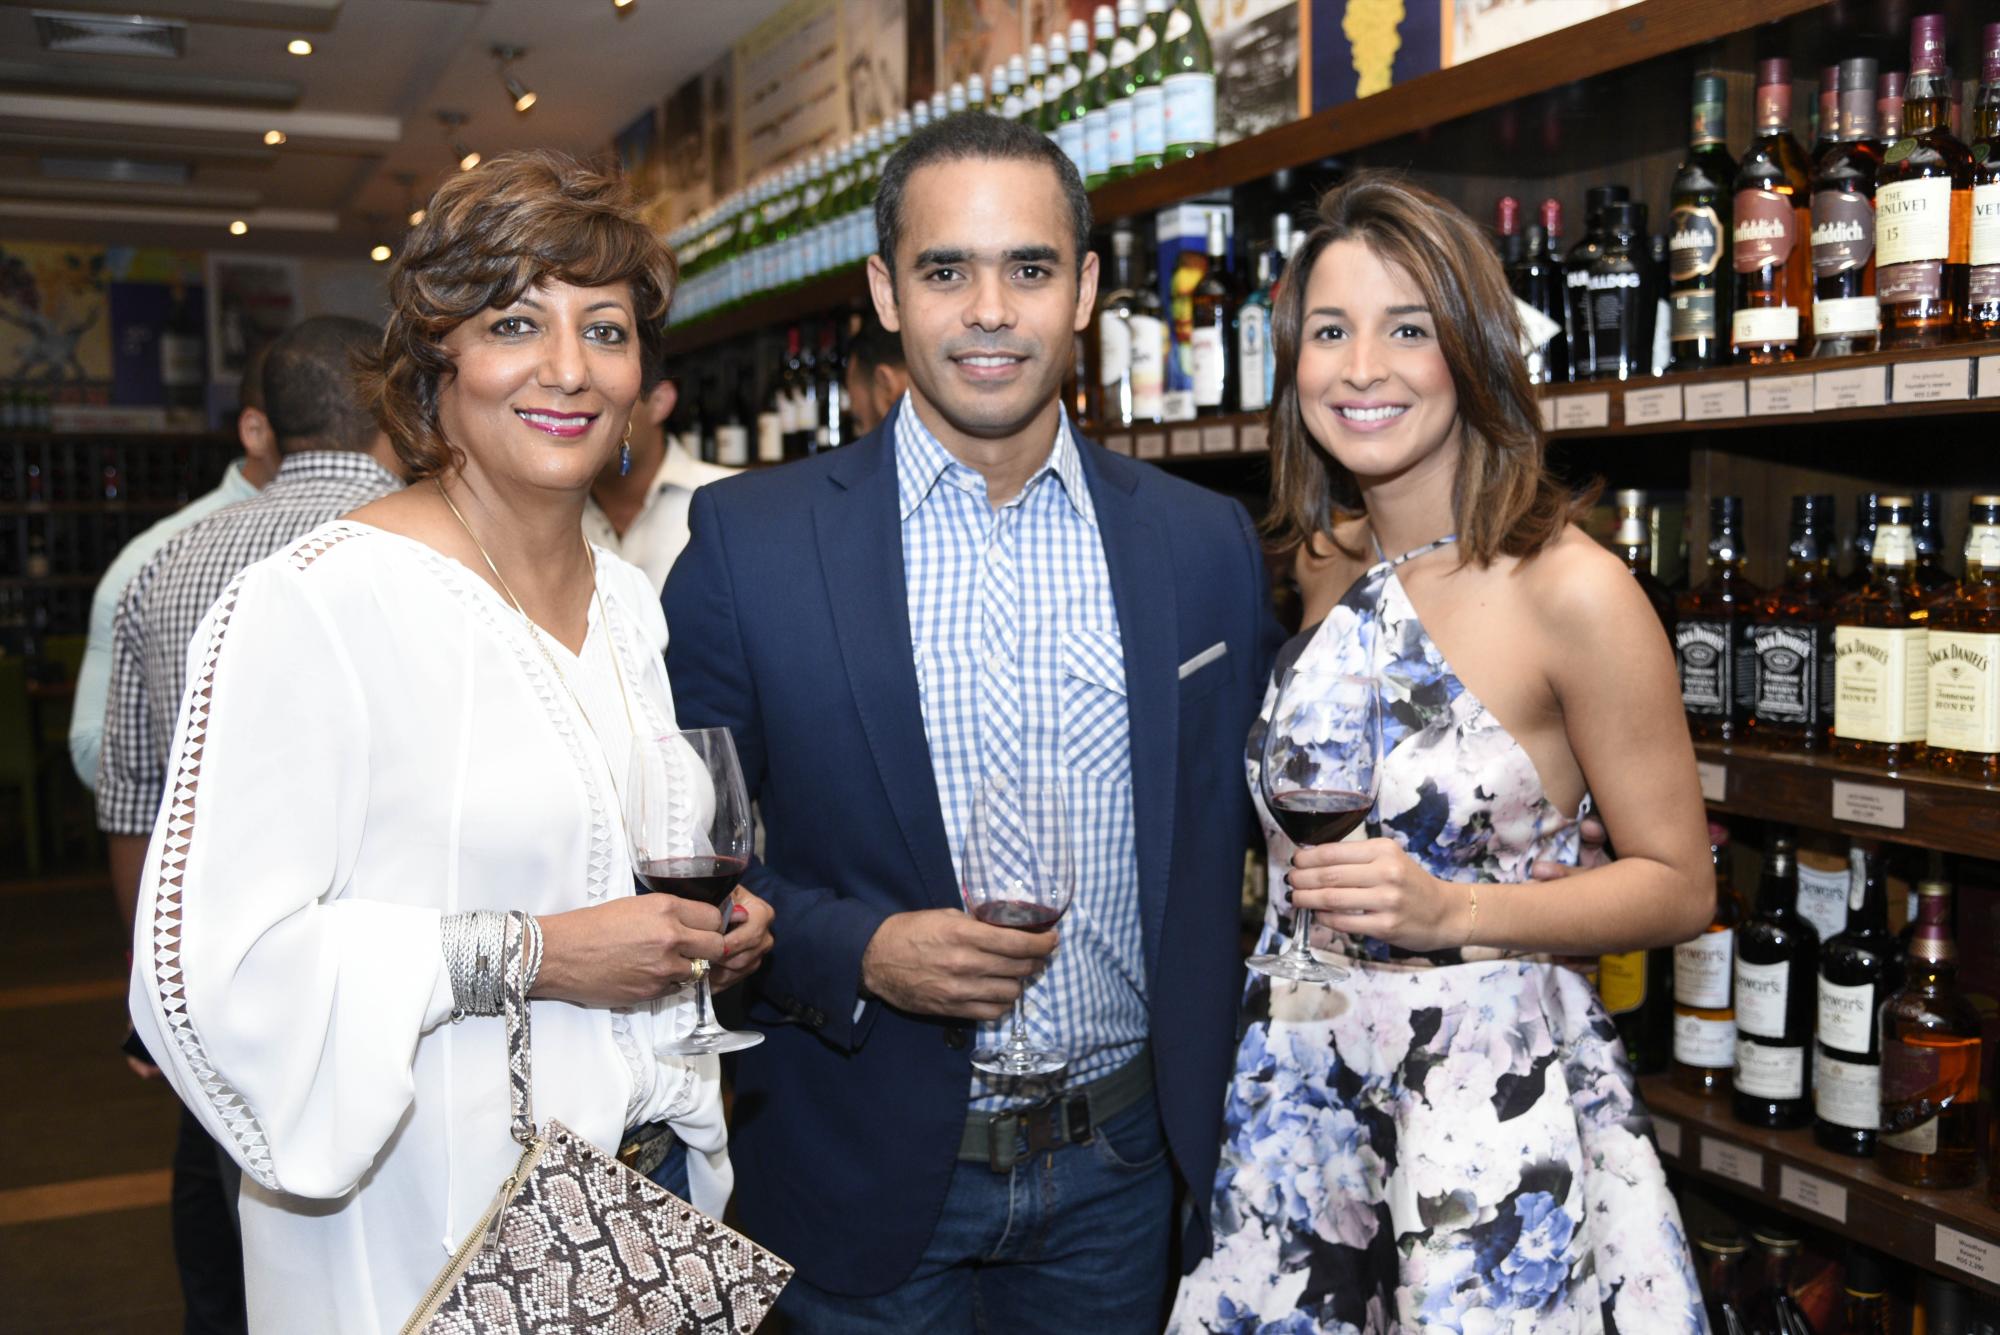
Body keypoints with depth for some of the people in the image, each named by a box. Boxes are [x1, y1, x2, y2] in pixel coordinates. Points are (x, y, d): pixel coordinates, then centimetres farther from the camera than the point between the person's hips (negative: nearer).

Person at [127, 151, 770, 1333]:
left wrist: (704, 928, 0)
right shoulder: (314, 603, -18)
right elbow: (208, 962, -21)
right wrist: (526, 955, -22)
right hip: (425, 1233, -6)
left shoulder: (627, 601, 6)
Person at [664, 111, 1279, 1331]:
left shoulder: (1208, 545, -1)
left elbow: (1232, 836, 6)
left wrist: (1214, 1119, 2)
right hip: (867, 1181, -1)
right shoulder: (747, 540, -8)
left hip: (1120, 1174, 2)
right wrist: (857, 952, -18)